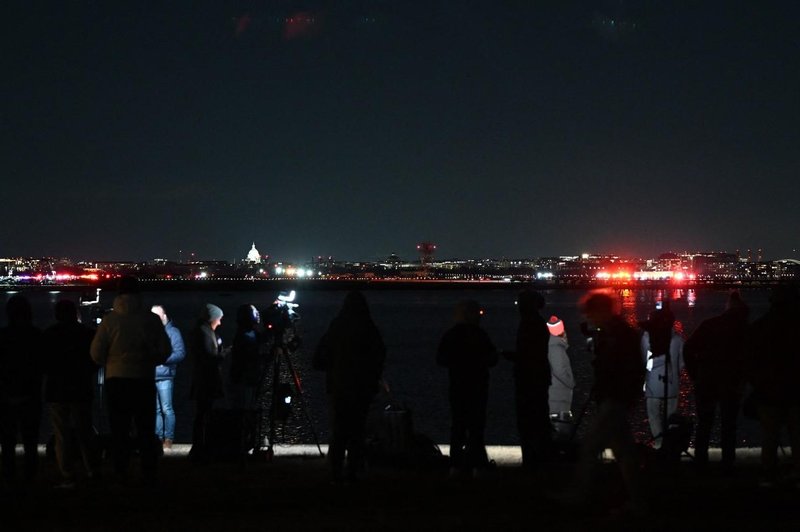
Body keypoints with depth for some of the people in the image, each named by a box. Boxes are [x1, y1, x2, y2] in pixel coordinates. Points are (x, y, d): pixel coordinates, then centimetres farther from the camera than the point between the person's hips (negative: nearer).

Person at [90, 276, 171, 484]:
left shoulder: (110, 319, -5)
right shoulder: (151, 319, -3)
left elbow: (96, 353, -5)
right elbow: (165, 350, -1)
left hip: (116, 379, -1)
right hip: (144, 379, 1)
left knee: (119, 429, 6)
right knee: (146, 429, 7)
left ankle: (121, 473, 4)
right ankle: (149, 474, 4)